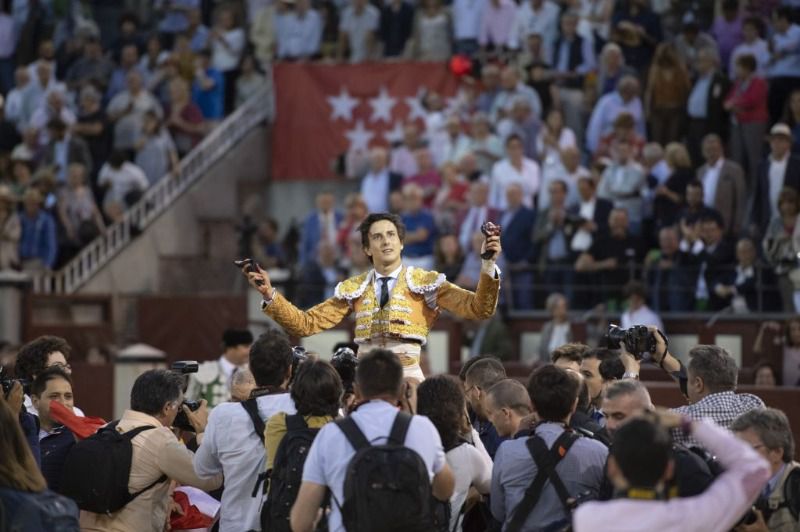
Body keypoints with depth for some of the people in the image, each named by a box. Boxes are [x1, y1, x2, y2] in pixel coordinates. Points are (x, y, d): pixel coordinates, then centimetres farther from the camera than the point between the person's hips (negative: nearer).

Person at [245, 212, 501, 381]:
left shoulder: (425, 283, 5)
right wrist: (270, 296, 0)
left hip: (408, 376, -2)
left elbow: (478, 309, -3)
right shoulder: (354, 288, 14)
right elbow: (307, 323, 13)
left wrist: (488, 265, -18)